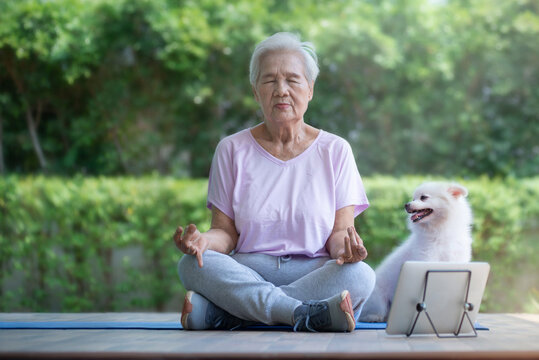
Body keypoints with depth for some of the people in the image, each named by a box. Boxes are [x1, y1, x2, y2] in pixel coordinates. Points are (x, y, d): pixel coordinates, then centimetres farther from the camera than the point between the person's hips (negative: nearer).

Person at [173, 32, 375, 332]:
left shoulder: (335, 150, 8)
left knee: (360, 275, -33)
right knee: (192, 265, -29)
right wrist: (205, 240, -18)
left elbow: (340, 231, 3)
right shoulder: (232, 150, 10)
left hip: (314, 272, 0)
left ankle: (217, 313, -32)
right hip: (246, 271, 0)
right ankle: (307, 315, -37)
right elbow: (227, 231, 6)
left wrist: (345, 247, -22)